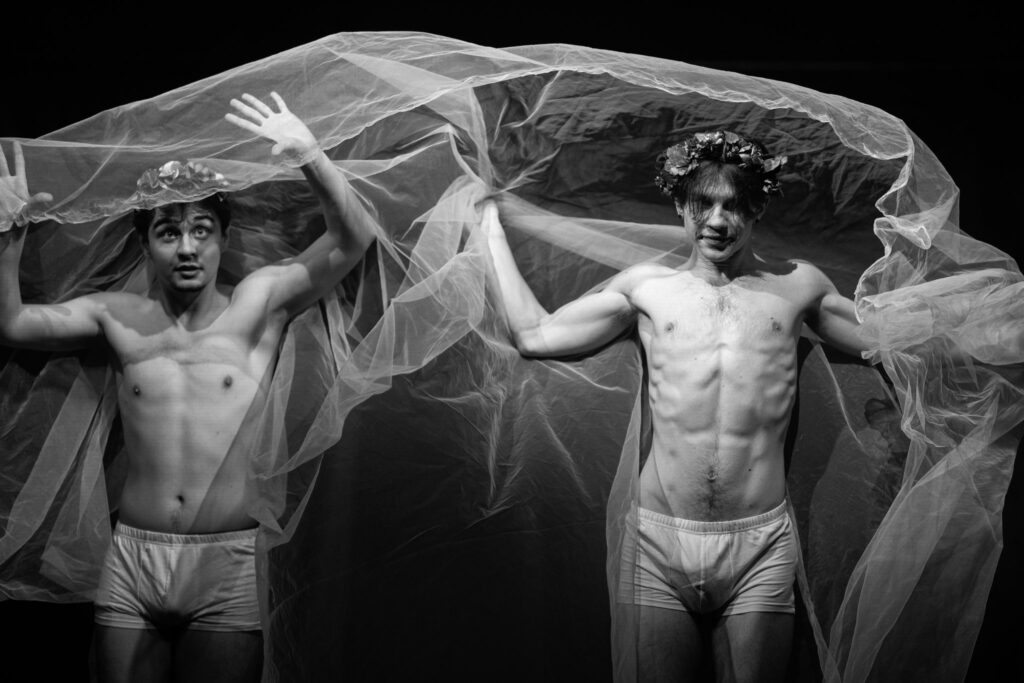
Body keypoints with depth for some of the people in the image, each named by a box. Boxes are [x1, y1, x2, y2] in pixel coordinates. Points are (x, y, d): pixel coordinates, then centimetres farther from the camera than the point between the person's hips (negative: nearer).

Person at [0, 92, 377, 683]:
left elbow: (354, 240, -8)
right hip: (132, 560, 2)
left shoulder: (259, 302, 2)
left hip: (230, 565, -2)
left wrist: (311, 157, -23)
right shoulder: (119, 317, 8)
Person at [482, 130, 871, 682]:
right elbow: (534, 335, 11)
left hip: (759, 544, 0)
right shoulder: (646, 287, 10)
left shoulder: (797, 286, 10)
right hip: (660, 539, 0)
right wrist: (492, 228, 16)